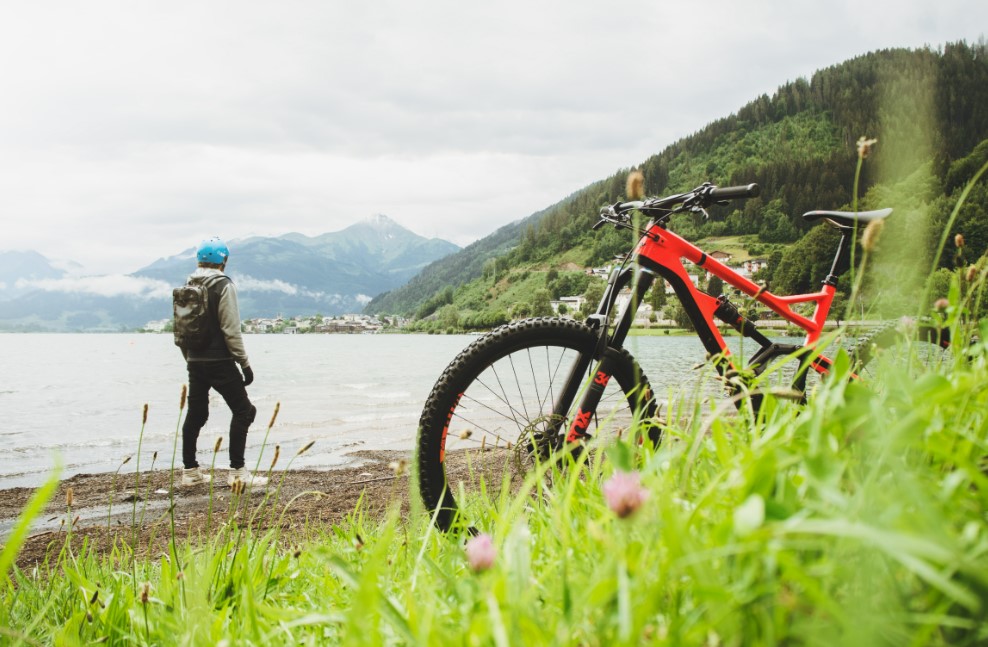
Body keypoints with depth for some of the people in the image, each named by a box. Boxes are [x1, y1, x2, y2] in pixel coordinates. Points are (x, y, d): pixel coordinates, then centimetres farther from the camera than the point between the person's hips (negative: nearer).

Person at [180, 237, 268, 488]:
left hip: (195, 362, 7)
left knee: (195, 413, 13)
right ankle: (237, 472, -4)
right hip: (220, 362, -7)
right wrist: (245, 363, -11)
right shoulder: (223, 285, -10)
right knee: (243, 410, 0)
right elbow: (231, 330, -15)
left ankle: (190, 470, 18)